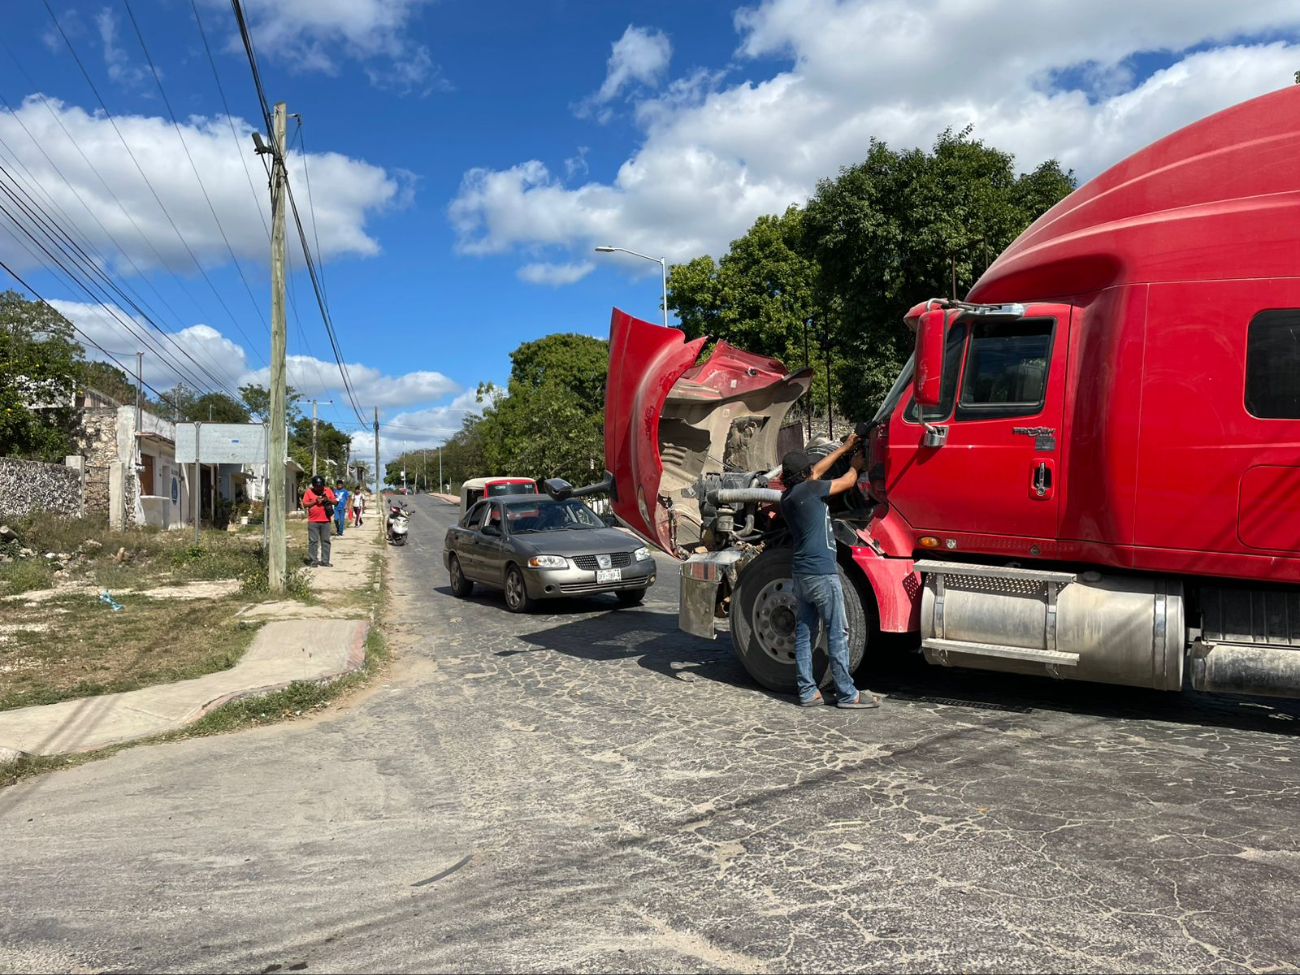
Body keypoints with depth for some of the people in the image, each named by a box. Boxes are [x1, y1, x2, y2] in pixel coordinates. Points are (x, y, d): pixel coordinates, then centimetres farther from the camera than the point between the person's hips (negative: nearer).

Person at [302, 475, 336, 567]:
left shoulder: (328, 491, 7)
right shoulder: (309, 492, 2)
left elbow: (335, 502, 7)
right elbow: (305, 504, -2)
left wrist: (328, 500, -12)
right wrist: (315, 501, -14)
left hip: (326, 521, 2)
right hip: (313, 521, -2)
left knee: (325, 541, 4)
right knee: (313, 541, 0)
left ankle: (325, 561, 8)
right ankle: (313, 560, 5)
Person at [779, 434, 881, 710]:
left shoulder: (788, 496, 10)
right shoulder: (810, 489, -13)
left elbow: (817, 471, 23)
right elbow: (847, 482, 0)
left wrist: (844, 448, 30)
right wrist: (856, 465, 22)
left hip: (801, 574, 9)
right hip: (822, 574, -9)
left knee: (803, 634, 9)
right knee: (837, 635, -1)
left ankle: (807, 692, 15)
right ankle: (847, 694, 6)